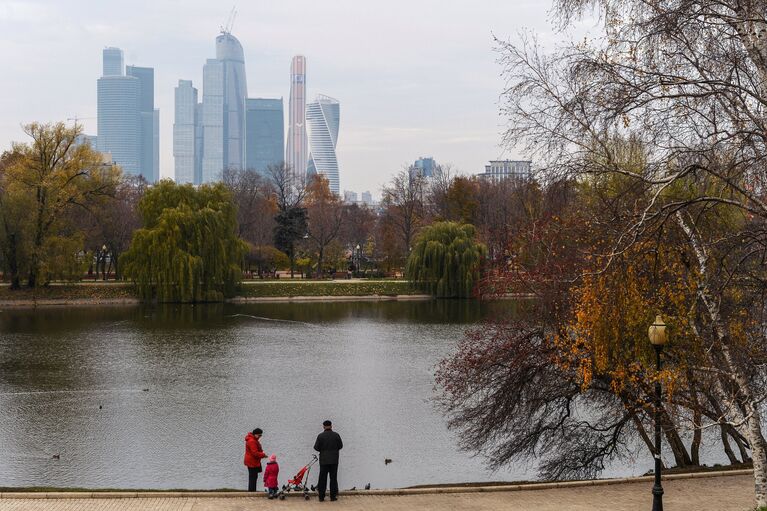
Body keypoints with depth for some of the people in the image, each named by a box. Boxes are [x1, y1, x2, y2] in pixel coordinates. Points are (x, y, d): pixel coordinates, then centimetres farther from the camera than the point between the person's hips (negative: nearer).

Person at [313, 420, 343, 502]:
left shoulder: (320, 436, -7)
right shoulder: (336, 435, -3)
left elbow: (316, 447, -6)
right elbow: (340, 446, 4)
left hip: (323, 460, -1)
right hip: (334, 460, 1)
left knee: (322, 479, 5)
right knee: (333, 478, 7)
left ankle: (321, 496, 5)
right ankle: (333, 496, 6)